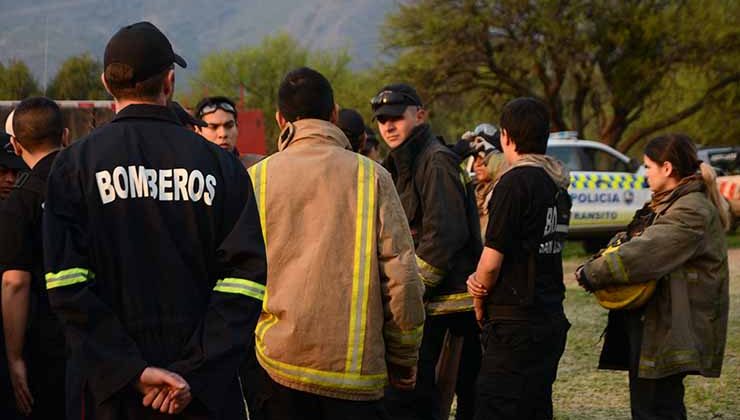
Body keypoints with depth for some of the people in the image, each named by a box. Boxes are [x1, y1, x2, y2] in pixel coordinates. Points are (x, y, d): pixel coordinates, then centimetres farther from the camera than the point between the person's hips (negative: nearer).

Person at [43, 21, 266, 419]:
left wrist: (131, 371, -13)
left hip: (115, 388, 0)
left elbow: (66, 285, -11)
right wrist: (194, 374, -12)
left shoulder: (75, 164, -1)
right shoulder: (220, 164, 1)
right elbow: (246, 280, -8)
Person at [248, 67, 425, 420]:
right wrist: (404, 360, 7)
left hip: (277, 366, 1)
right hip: (356, 369, -1)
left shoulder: (257, 178, 1)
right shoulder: (372, 177, -1)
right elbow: (401, 275, -4)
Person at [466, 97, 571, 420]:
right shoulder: (557, 185, 12)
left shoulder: (515, 182, -15)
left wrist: (479, 305, 4)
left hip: (516, 324, -9)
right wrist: (480, 279, 2)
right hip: (550, 319, 9)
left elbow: (492, 260, -14)